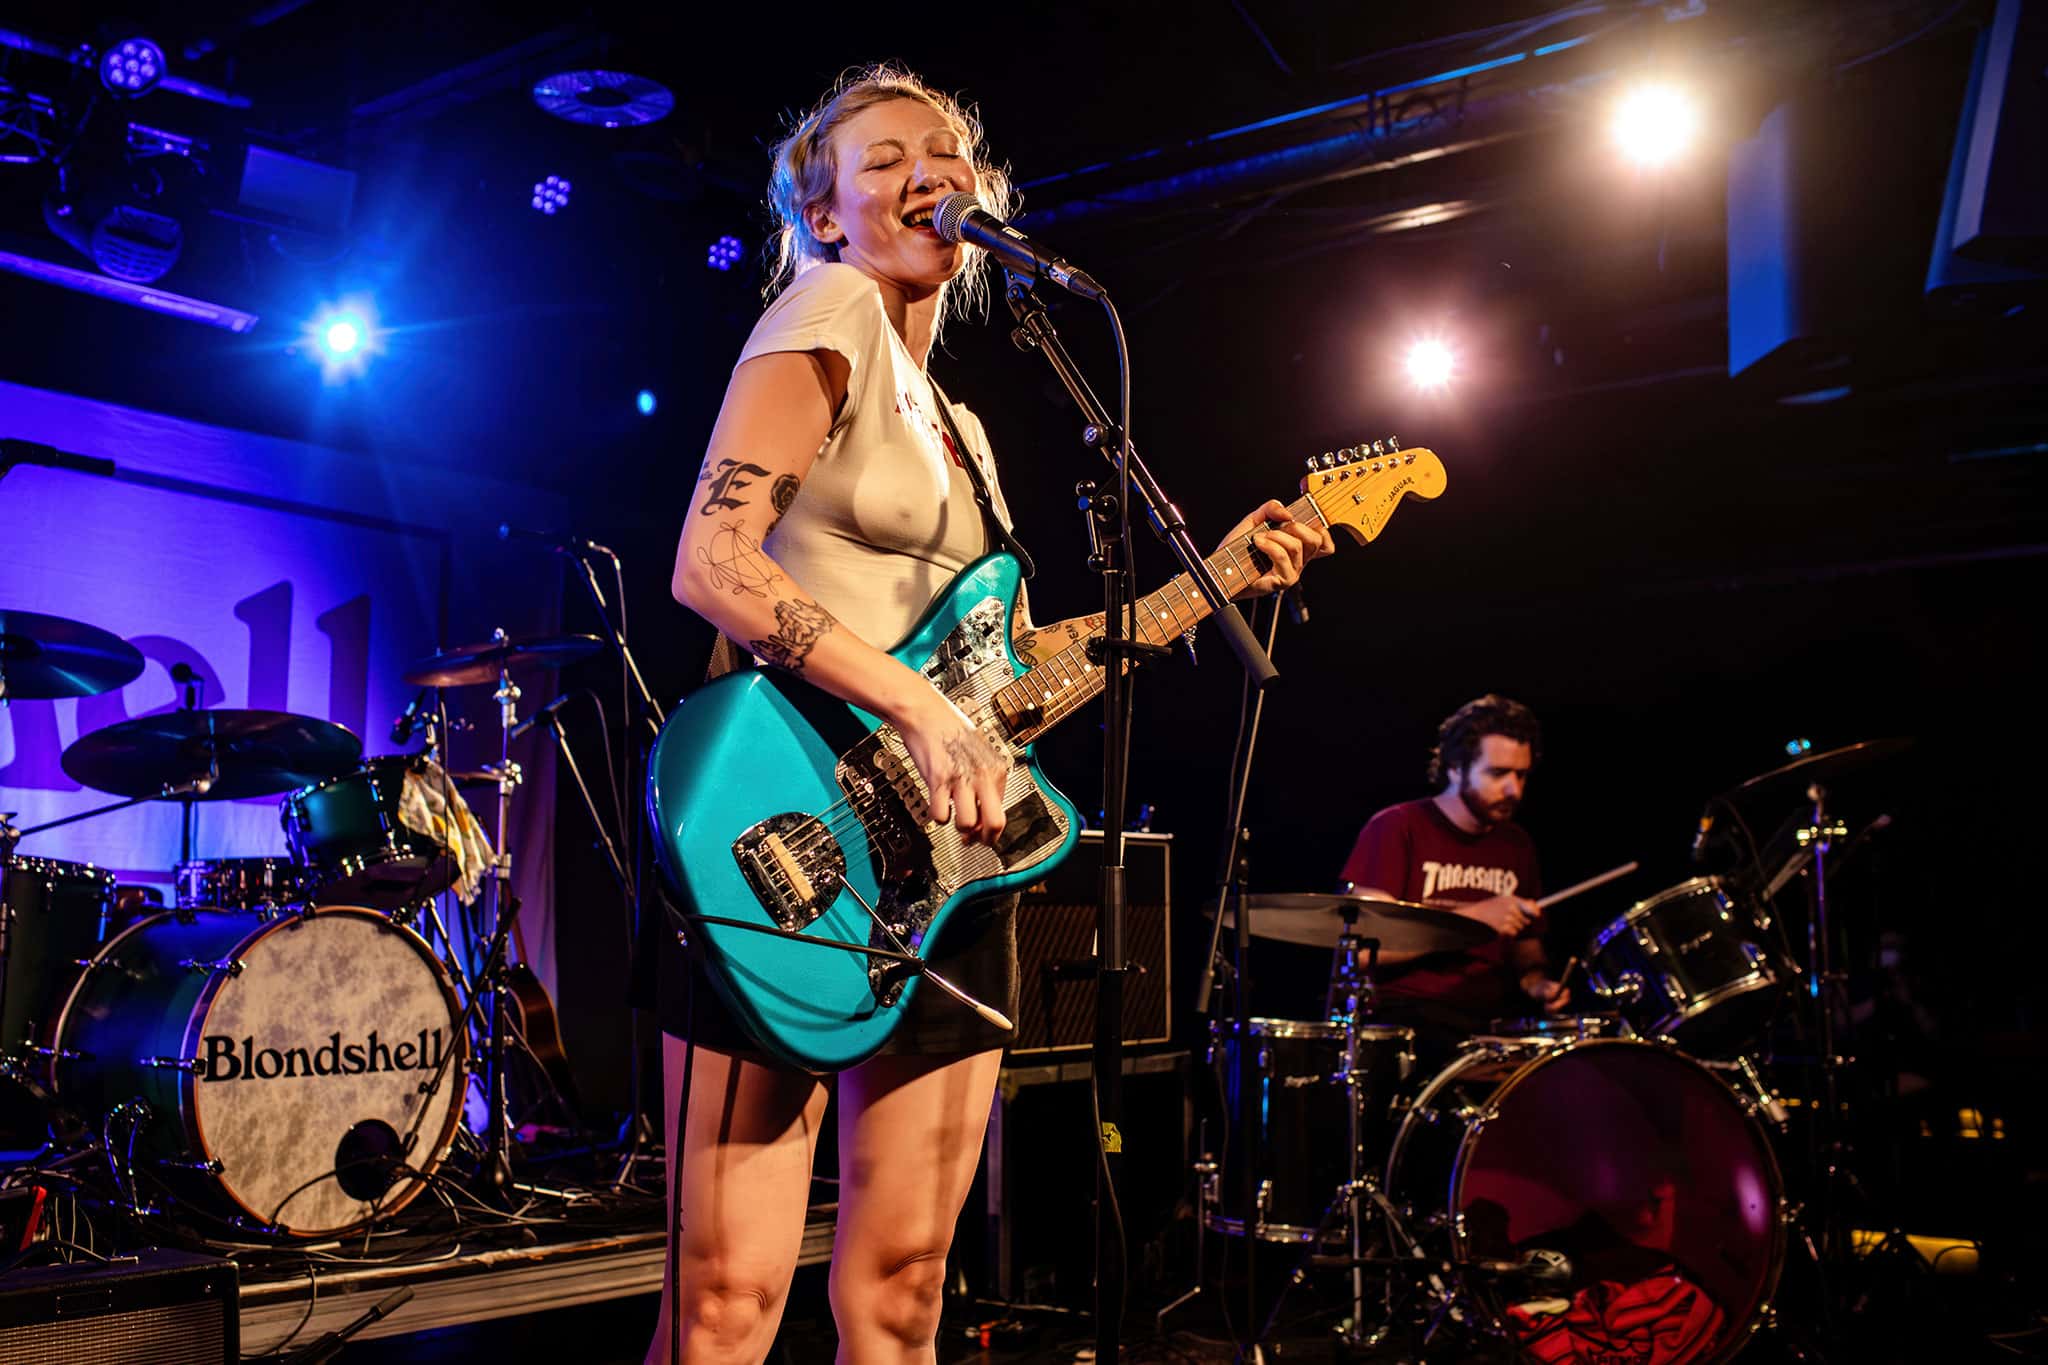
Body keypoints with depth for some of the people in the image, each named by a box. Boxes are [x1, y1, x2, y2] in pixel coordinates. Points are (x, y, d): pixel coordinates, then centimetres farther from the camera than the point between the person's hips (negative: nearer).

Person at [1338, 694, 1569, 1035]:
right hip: (1408, 1011, -6)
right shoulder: (1397, 827, -4)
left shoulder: (1517, 844, 15)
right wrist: (1472, 917, -18)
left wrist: (1536, 982, 2)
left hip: (1496, 1016, 7)